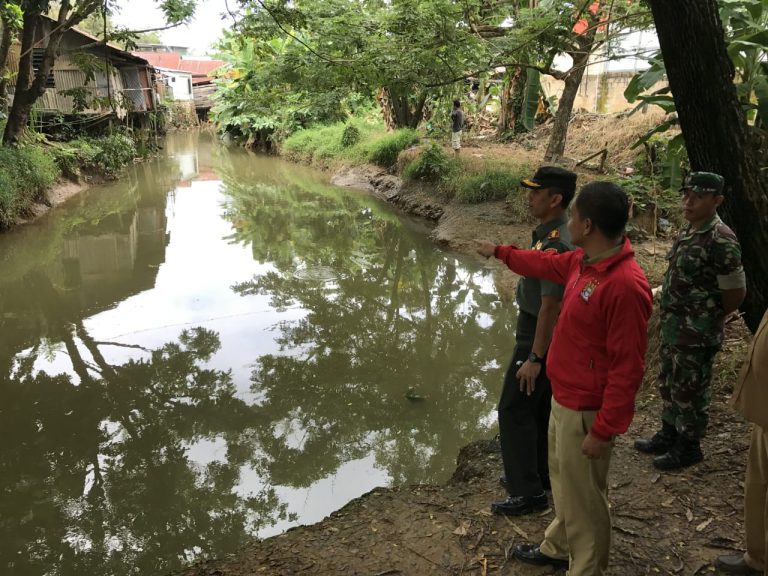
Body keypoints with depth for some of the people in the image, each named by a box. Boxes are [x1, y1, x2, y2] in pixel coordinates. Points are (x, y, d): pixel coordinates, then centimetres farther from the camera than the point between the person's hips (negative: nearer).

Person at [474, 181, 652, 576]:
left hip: (586, 411, -10)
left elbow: (627, 369, -27)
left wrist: (603, 431, -24)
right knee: (563, 481, 26)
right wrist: (498, 252, 33)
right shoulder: (583, 261, 0)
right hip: (563, 398, 10)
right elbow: (547, 264, 23)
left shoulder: (625, 285, -29)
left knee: (583, 498, 8)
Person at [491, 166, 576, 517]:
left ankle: (528, 492, 8)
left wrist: (534, 358, -23)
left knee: (514, 409, -2)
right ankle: (541, 474, 34)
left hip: (539, 338, -10)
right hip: (538, 334, 10)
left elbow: (551, 306, -26)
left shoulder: (555, 244, -26)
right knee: (540, 407, 19)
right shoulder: (548, 233, 5)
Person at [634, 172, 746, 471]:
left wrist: (709, 319, -2)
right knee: (668, 382, 21)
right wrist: (670, 318, 12)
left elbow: (736, 292, -17)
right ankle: (669, 435, 38)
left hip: (697, 332, -9)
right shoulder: (688, 232, 7)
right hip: (673, 326, 9)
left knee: (689, 389, 6)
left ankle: (689, 447, 24)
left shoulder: (720, 240, -21)